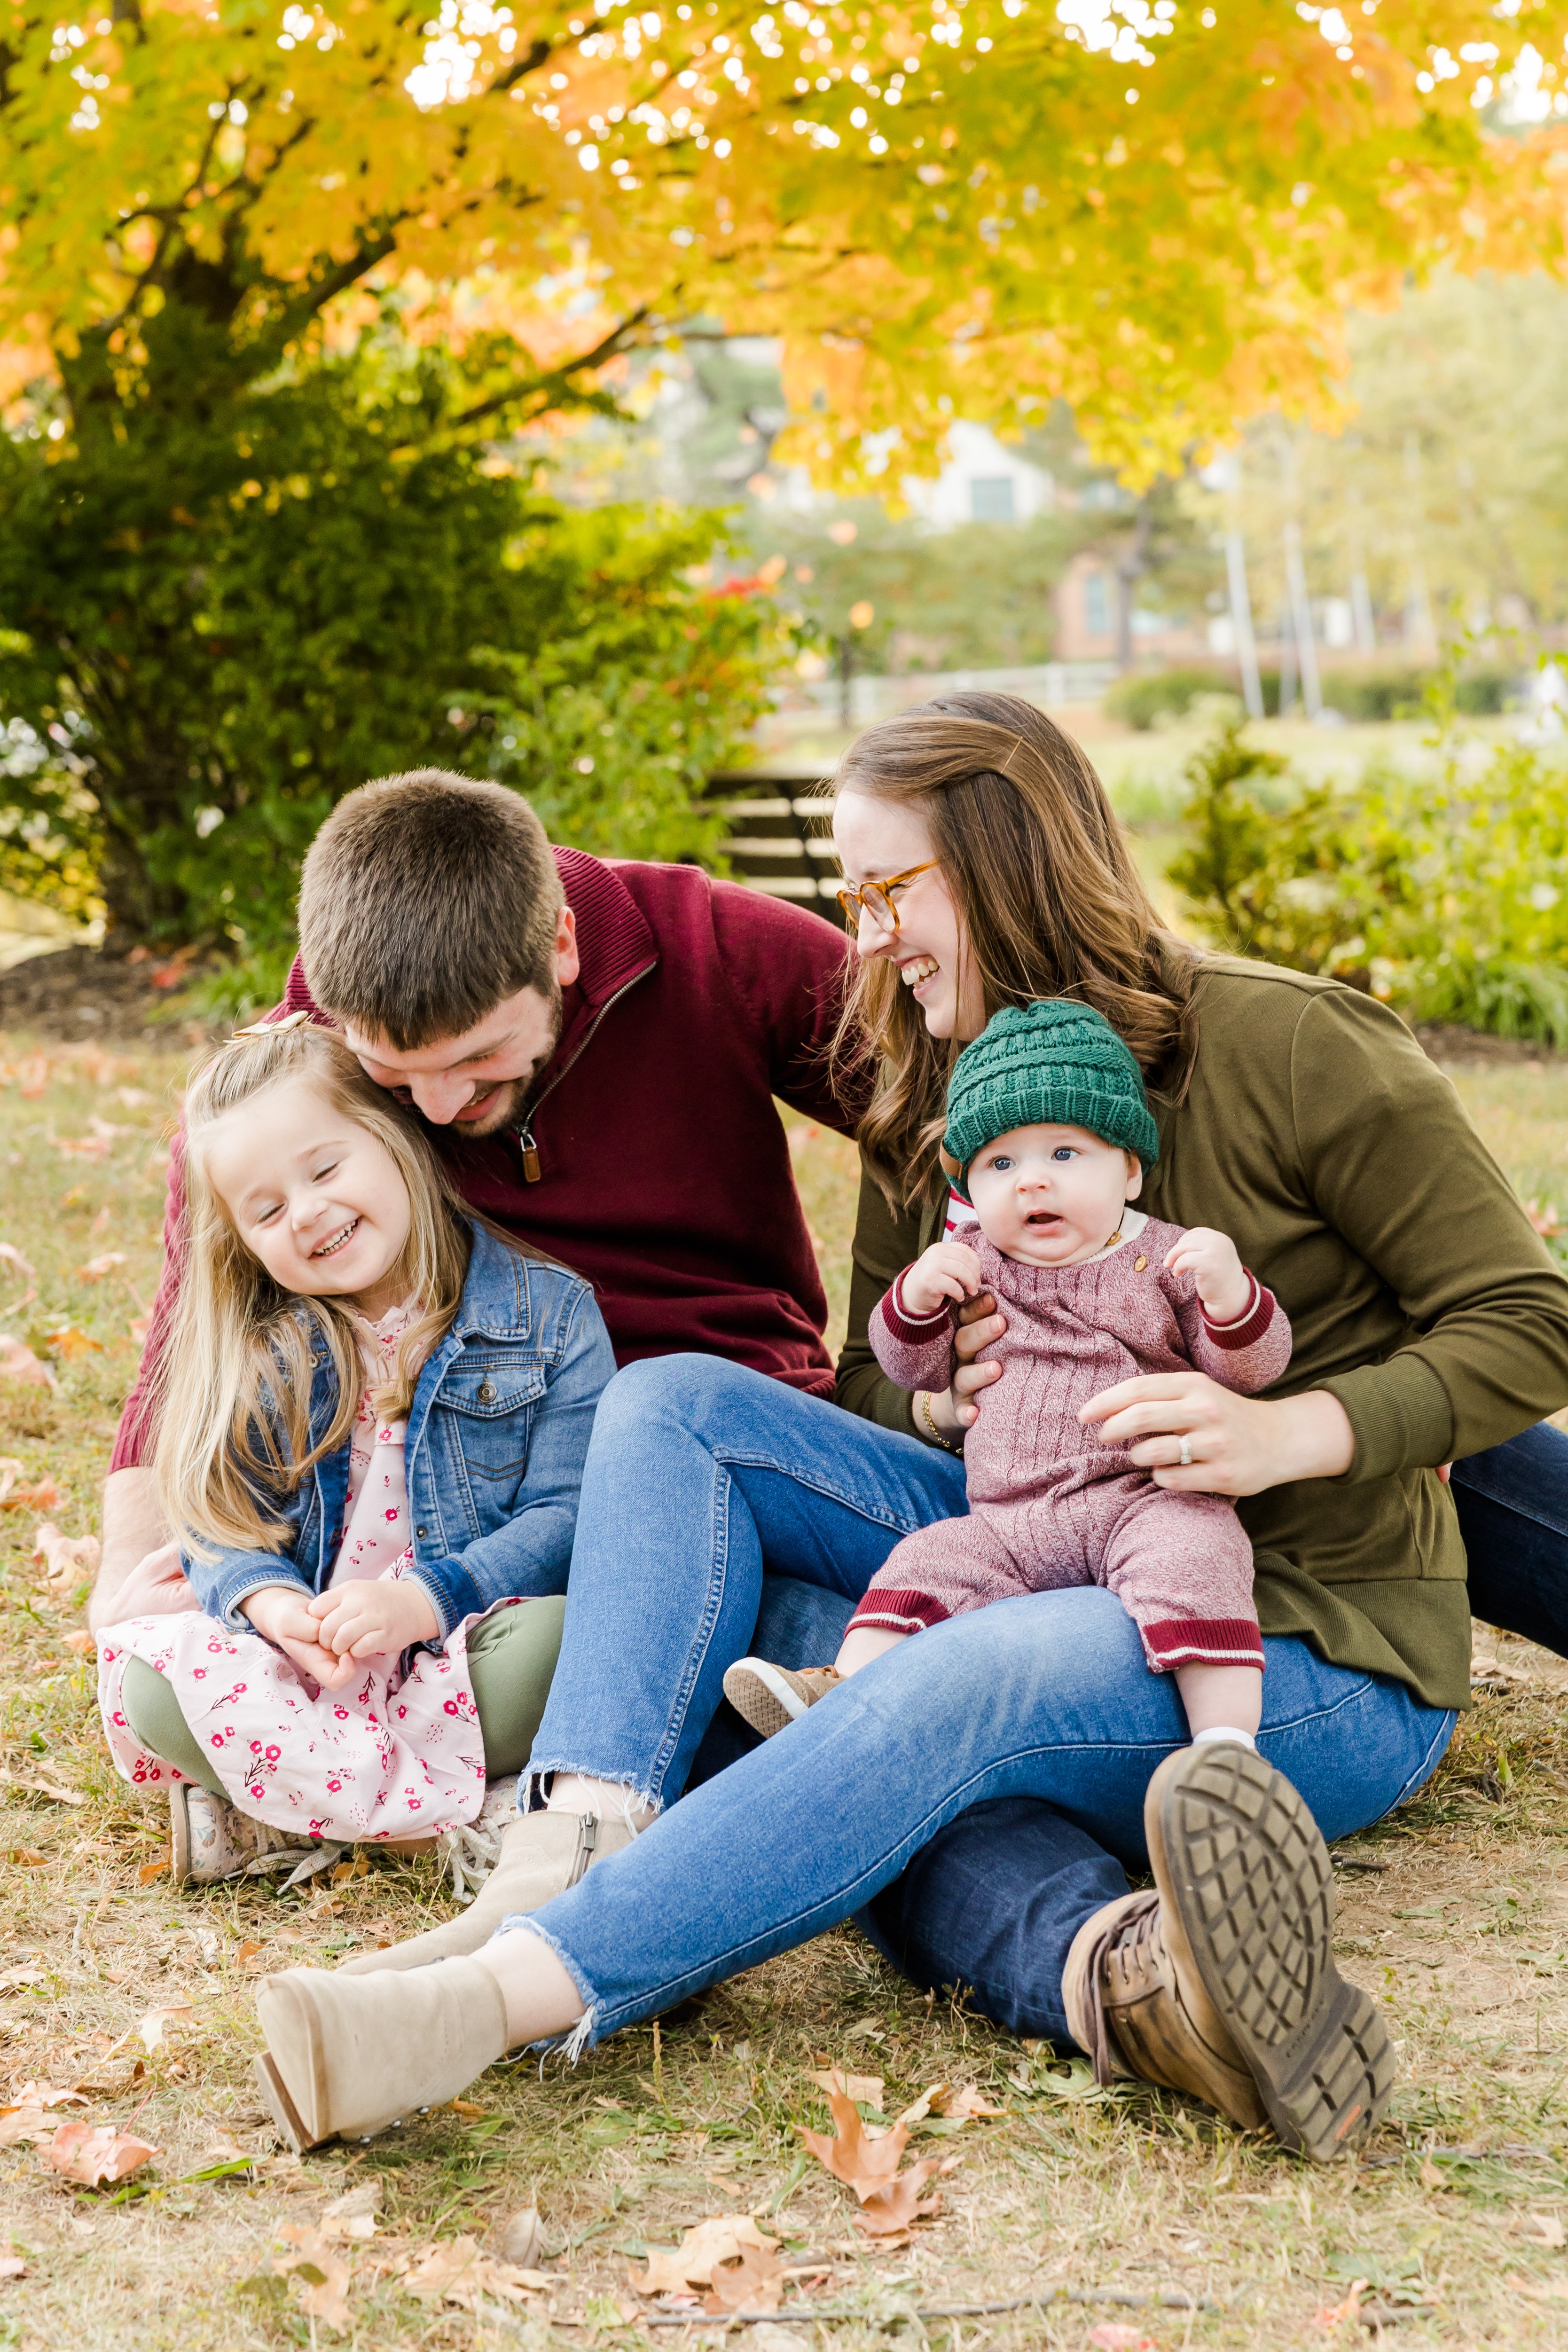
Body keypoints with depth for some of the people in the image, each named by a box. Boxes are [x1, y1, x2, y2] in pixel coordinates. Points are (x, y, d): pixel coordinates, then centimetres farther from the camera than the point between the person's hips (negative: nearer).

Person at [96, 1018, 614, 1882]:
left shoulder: (547, 1311, -2)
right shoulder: (255, 1354, 8)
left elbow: (567, 1515, -8)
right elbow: (219, 1527, 4)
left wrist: (424, 1601, -23)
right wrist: (275, 1606, -20)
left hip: (466, 1644, -2)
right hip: (308, 1662, 2)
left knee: (553, 1640, -36)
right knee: (147, 1681, -25)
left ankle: (271, 1808, -22)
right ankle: (452, 1815, -25)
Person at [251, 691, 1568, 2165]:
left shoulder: (1289, 1047, -8)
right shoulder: (928, 1115, 11)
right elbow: (868, 1406, 17)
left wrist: (1291, 1432, -22)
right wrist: (935, 1411, -7)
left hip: (1322, 1642, -6)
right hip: (1047, 1564, 7)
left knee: (946, 1694, -38)